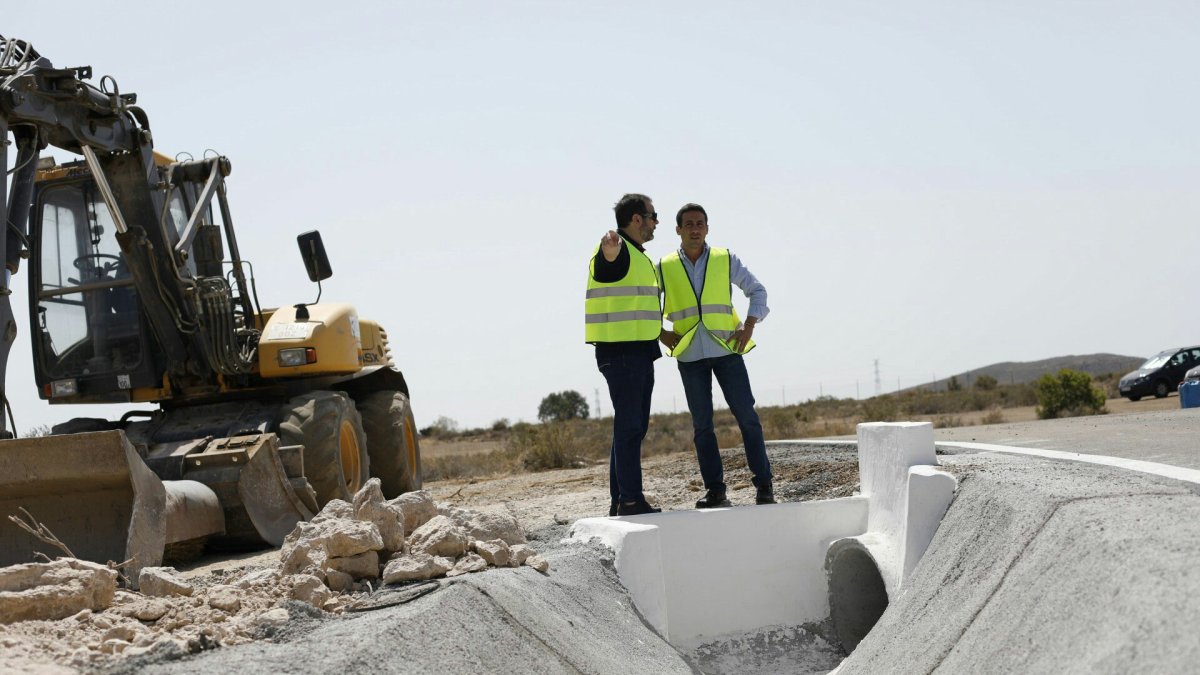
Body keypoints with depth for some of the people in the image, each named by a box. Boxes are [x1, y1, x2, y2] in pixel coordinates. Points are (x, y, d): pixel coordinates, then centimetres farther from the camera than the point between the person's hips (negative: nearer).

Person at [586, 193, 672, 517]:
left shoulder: (639, 257, 21)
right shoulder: (617, 251, -10)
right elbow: (609, 253, -37)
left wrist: (664, 335, 40)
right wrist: (610, 245, -59)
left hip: (640, 353, 10)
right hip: (620, 353, -10)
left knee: (632, 428, 12)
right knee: (629, 426, -10)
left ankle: (620, 501, 18)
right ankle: (631, 500, -9)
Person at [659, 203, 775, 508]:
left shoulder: (726, 260, 5)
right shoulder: (665, 268, 5)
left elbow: (757, 291, 12)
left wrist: (748, 327, -1)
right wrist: (661, 335, 1)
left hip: (725, 349, -1)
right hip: (690, 355, 1)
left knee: (746, 415, -4)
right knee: (702, 423, 2)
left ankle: (764, 485, 3)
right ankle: (715, 490, 7)